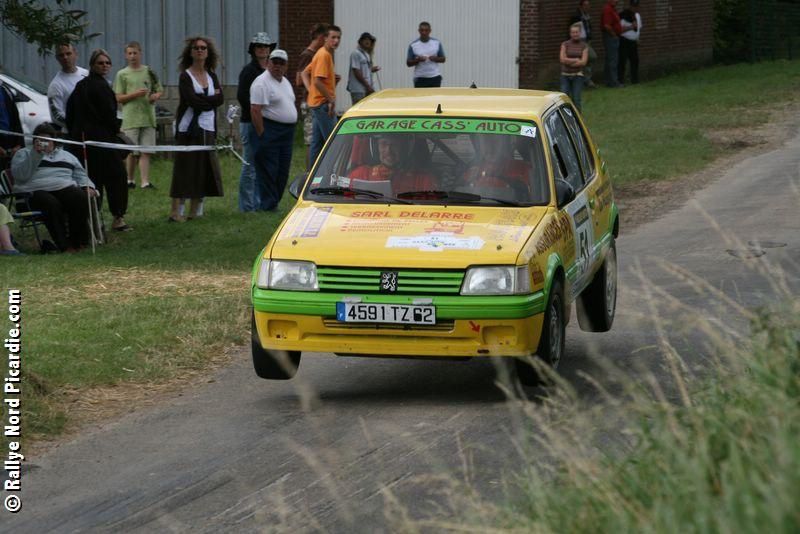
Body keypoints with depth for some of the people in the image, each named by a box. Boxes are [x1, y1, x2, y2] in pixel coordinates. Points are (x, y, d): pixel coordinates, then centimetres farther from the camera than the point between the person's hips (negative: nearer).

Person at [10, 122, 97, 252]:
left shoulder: (66, 155, 32)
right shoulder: (24, 153, 21)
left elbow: (80, 175, 26)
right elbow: (20, 175, 1)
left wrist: (87, 187, 4)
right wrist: (35, 154, -6)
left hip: (65, 188, 3)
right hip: (36, 191, -3)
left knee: (81, 198, -31)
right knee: (51, 204, -38)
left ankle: (79, 241, -23)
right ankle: (64, 246, -35)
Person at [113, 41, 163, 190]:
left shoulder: (149, 72, 11)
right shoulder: (122, 74, 4)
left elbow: (160, 90, 19)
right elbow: (118, 98, 0)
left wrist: (156, 96, -4)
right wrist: (135, 94, -14)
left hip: (148, 117, 2)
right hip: (130, 119, -2)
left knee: (146, 152, -3)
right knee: (132, 152, 1)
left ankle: (145, 182, -6)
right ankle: (130, 180, 16)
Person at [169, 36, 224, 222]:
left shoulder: (212, 76, 15)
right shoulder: (185, 76, -3)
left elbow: (220, 99, 2)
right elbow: (192, 101, -16)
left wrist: (202, 101, -11)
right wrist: (211, 98, -4)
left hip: (208, 130, 6)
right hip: (189, 129, -6)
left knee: (204, 171, 5)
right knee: (185, 170, -8)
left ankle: (195, 211, 12)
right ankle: (176, 212, -8)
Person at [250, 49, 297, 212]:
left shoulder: (285, 82, 17)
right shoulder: (262, 83, -11)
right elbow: (255, 110, -17)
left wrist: (291, 131, 17)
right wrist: (261, 134, -21)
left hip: (287, 131, 9)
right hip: (270, 130, -9)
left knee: (283, 173, 9)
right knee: (268, 172, -7)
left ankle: (274, 203, 16)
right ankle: (268, 206, -4)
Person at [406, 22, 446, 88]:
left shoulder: (437, 43, 2)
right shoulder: (413, 45, -2)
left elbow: (443, 59, 7)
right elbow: (408, 63, 0)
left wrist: (435, 59, -14)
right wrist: (417, 60, -19)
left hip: (435, 77, 1)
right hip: (420, 78, -1)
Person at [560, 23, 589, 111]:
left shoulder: (584, 46, 2)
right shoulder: (565, 44, 3)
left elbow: (583, 62, -8)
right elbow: (562, 59, -7)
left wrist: (569, 61, -8)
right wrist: (576, 60, -8)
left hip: (577, 75, -1)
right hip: (565, 75, 1)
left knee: (576, 99, -3)